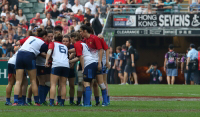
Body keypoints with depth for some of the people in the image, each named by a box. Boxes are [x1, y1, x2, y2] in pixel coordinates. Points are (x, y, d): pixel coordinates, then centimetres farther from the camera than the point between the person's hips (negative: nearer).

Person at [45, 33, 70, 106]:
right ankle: (62, 102, 3)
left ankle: (51, 102, -15)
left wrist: (47, 60, -9)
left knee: (53, 84, -5)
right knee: (63, 85, 9)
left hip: (56, 64, -4)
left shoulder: (53, 44, 16)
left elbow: (49, 51, -1)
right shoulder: (65, 47, 30)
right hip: (66, 65, 4)